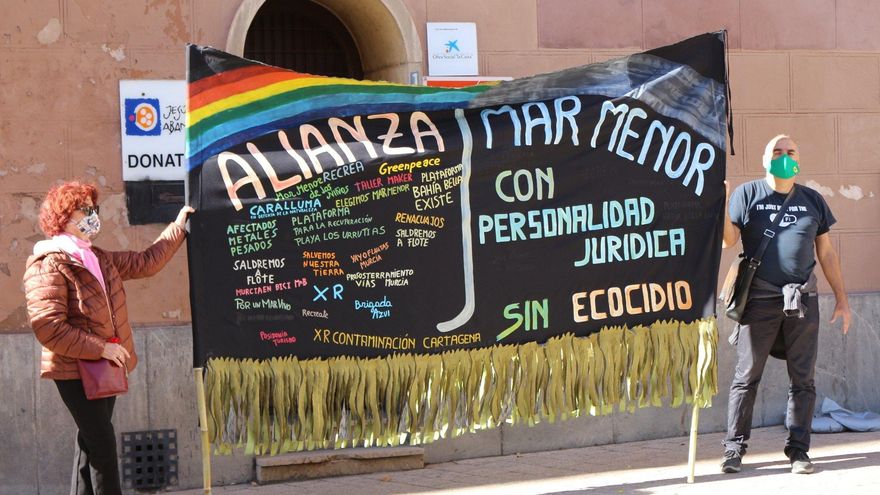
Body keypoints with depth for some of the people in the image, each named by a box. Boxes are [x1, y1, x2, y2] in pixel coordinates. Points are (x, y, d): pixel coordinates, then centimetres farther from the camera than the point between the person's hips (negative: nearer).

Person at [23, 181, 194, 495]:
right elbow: (49, 328, -22)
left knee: (92, 442, 12)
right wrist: (102, 348, -22)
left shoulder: (99, 259, 11)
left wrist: (178, 228, 18)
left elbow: (145, 263, 20)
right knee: (102, 441, -10)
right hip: (75, 371, -9)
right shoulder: (48, 266, -16)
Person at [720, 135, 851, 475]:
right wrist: (722, 203, -22)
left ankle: (798, 450, 10)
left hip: (802, 300, 3)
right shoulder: (747, 194, 4)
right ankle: (734, 448, 6)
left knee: (803, 379, 3)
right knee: (746, 377, 0)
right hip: (759, 299, -3)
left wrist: (841, 299, 12)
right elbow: (729, 240, -7)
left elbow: (826, 253, 15)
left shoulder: (812, 201, 13)